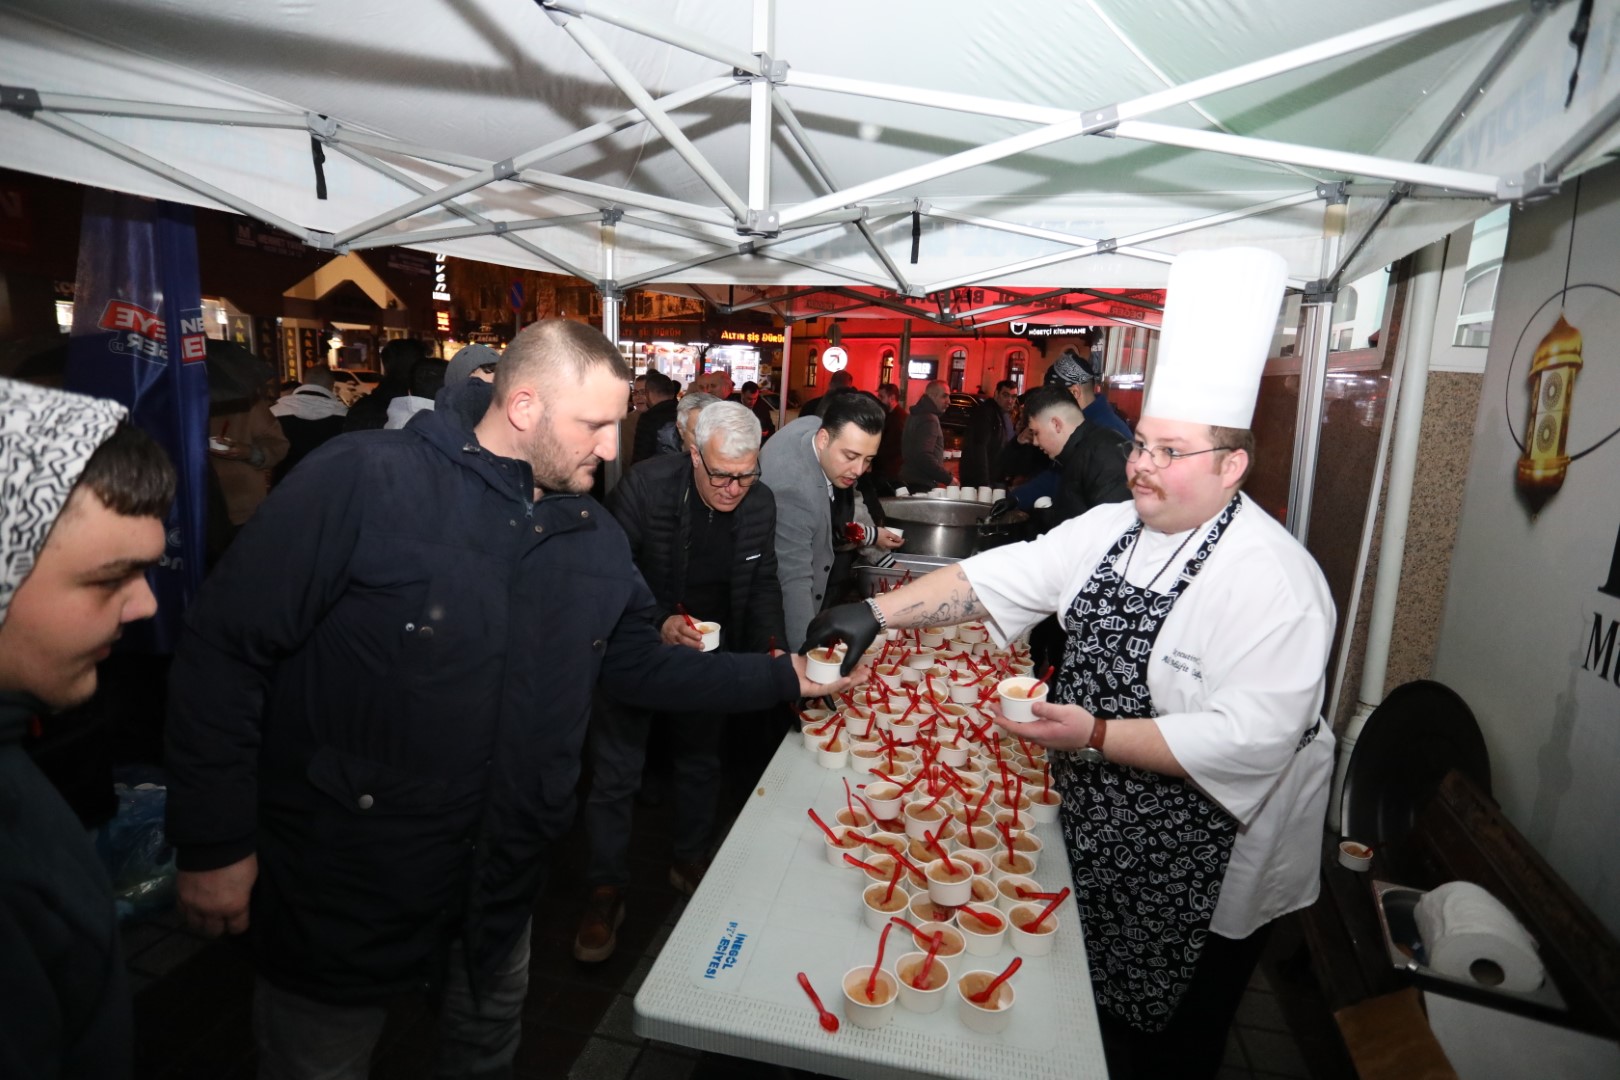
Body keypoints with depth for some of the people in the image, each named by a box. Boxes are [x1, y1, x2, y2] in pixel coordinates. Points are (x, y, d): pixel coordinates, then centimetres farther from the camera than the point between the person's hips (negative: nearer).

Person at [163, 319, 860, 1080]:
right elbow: (224, 651, -19)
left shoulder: (596, 539, 0)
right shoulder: (363, 481, -22)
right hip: (338, 890, -5)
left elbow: (642, 667, 7)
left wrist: (782, 678, 4)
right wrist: (215, 844, -16)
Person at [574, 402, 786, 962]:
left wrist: (772, 649, -14)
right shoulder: (645, 486, -24)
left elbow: (763, 585, 1)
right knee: (615, 775, 3)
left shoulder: (760, 503, -10)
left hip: (708, 657, 4)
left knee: (700, 764, 20)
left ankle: (689, 862, 42)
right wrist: (659, 623, -33)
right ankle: (606, 893, 22)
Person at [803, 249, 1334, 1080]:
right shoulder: (1111, 529, -3)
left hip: (1193, 866, -6)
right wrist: (878, 612, -18)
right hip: (1093, 827, 6)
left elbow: (1252, 737, -30)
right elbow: (1001, 576, -8)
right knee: (1092, 1003, 28)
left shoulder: (1273, 581, -25)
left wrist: (1097, 735, -34)